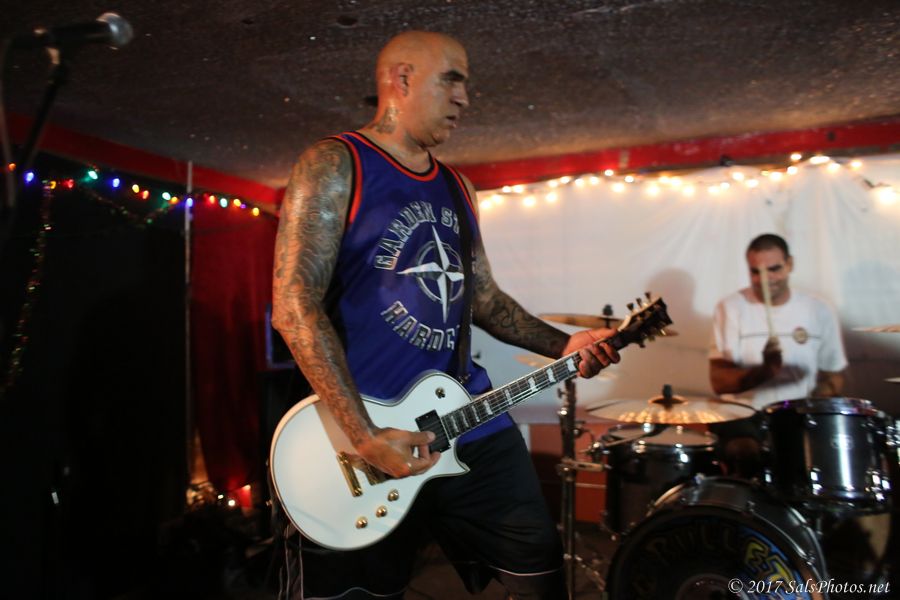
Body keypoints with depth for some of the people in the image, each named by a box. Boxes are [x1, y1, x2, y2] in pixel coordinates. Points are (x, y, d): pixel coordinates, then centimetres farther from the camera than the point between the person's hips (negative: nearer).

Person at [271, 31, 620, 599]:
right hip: (363, 430, -6)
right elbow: (294, 305, -16)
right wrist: (365, 437, -20)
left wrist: (562, 345, 5)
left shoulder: (457, 187, 15)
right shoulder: (332, 166, -6)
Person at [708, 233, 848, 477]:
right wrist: (763, 372, -30)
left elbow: (833, 376, 12)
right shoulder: (730, 308, -5)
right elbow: (719, 382, -12)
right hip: (746, 415, -3)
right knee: (746, 455, -31)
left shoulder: (818, 311, 5)